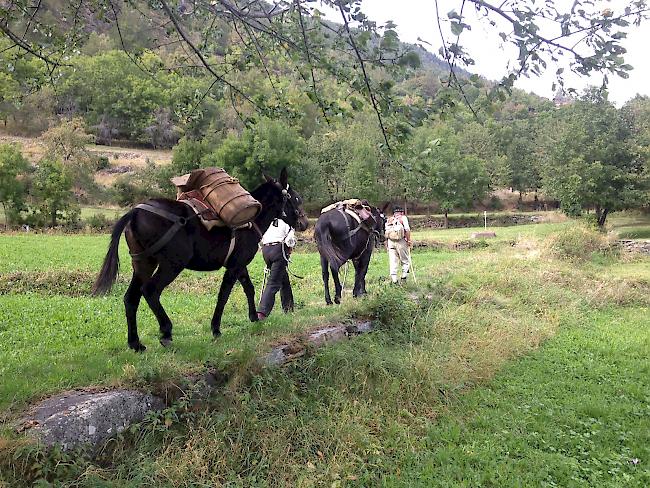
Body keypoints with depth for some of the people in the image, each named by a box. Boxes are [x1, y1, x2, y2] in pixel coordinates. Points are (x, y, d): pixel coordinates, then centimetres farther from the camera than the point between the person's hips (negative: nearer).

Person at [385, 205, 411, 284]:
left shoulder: (389, 220, 14)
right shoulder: (403, 218, 3)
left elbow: (385, 231, 9)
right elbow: (407, 230, -8)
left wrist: (386, 242, 14)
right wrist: (409, 240, -3)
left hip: (390, 241, 4)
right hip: (401, 241, -4)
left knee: (393, 261, 6)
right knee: (406, 261, 8)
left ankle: (394, 279, 4)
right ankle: (404, 277, -1)